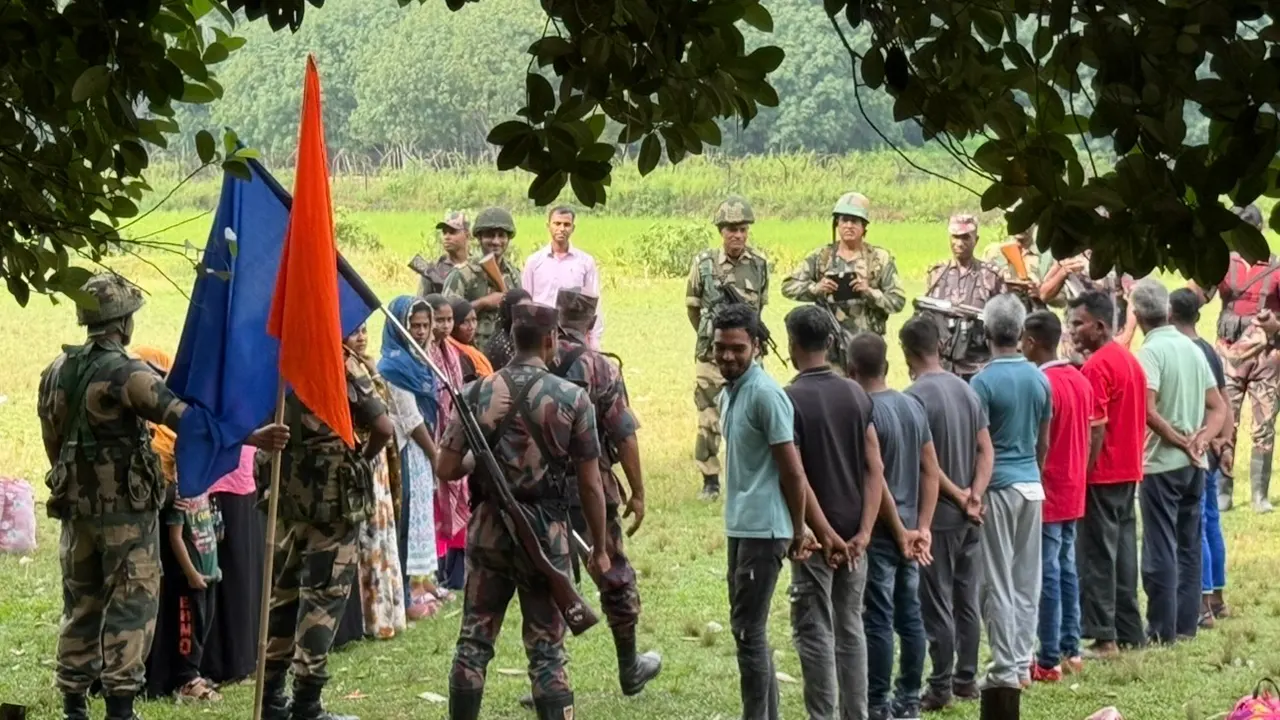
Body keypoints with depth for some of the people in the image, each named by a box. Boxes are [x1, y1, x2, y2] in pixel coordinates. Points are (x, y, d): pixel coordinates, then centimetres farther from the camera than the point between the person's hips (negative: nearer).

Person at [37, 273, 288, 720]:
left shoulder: (55, 373, 6)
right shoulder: (126, 373, -16)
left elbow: (52, 442, 14)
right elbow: (183, 417, -25)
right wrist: (249, 437, -29)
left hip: (76, 505, 7)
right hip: (126, 508, -7)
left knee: (80, 606, 13)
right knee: (130, 607, -1)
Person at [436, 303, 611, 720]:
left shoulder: (477, 393, -2)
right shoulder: (572, 399, -8)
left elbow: (447, 470, -2)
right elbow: (590, 486, -5)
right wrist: (599, 548, 5)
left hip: (488, 529, 2)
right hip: (546, 533, -2)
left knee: (474, 642, 12)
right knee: (547, 651, 3)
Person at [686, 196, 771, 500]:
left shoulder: (759, 264, 1)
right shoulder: (704, 263, -5)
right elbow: (692, 306, 8)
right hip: (711, 356, -1)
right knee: (709, 421, 1)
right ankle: (709, 480, 12)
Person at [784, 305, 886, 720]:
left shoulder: (790, 401, -13)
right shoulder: (857, 395, 4)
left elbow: (797, 478, -17)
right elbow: (875, 470, 0)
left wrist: (827, 535, -12)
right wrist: (863, 532, -3)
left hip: (816, 534, -5)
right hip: (853, 533, 6)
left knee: (815, 632, 1)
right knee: (851, 627, 14)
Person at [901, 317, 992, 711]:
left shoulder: (916, 397, -16)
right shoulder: (966, 389, 7)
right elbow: (987, 451, 5)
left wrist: (959, 497, -9)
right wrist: (974, 495, -5)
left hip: (936, 515, -7)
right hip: (969, 515, 7)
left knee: (937, 604, -1)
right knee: (966, 599, 13)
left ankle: (941, 687, 1)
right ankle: (967, 678, 20)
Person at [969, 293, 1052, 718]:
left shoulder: (984, 382, -12)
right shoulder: (1039, 380, 6)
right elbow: (1044, 442, 13)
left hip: (997, 487, -6)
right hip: (1032, 484, 6)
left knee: (998, 584, -2)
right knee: (1027, 580, 10)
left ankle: (1006, 670, -3)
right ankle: (1023, 662, 14)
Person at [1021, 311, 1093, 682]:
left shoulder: (1041, 385, -18)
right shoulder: (1081, 380, 7)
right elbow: (1087, 438, 12)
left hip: (1046, 496, -8)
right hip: (1073, 494, 8)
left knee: (1047, 576, -4)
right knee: (1067, 571, 15)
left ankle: (1049, 661, -2)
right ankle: (1071, 650, 19)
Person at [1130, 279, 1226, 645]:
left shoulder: (1151, 351, -12)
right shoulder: (1193, 348, 9)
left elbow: (1149, 411, -24)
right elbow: (1218, 409, 9)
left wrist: (1180, 442, -13)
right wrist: (1200, 440, -5)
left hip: (1162, 463, -7)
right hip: (1194, 464, 7)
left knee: (1160, 548, -2)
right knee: (1188, 545, 12)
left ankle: (1162, 629, -1)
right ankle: (1186, 624, 16)